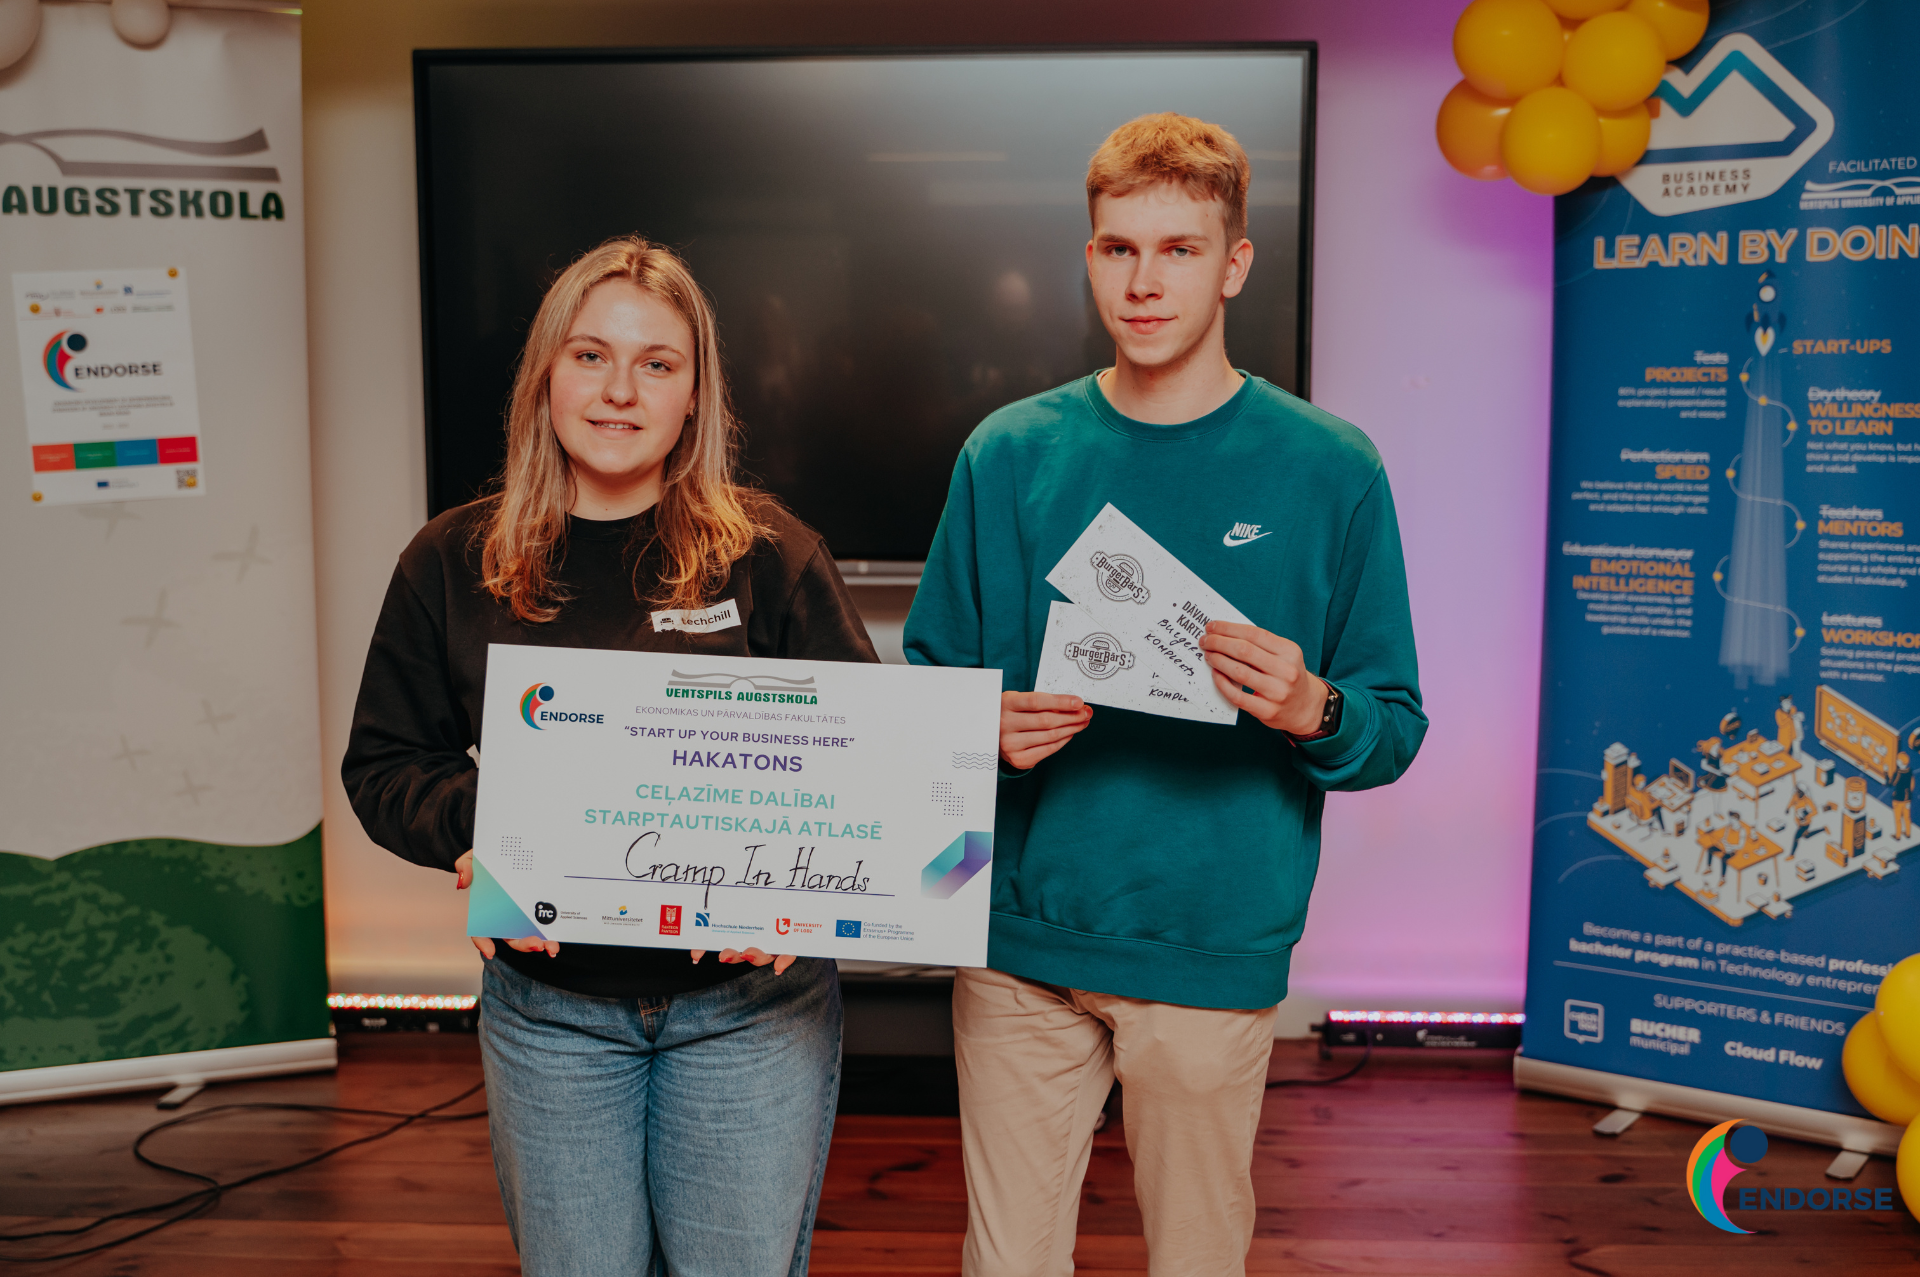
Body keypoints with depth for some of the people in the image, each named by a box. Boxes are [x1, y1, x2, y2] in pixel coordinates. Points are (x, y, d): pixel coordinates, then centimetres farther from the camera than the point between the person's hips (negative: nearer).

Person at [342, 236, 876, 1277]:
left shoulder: (768, 552, -5)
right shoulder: (453, 562, 1)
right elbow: (383, 763, 6)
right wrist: (475, 831, -15)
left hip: (750, 1003, -1)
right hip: (547, 1008, 2)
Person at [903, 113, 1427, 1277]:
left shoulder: (1326, 470, -2)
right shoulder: (1010, 455, 3)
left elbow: (1396, 732, 1)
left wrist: (1311, 712, -20)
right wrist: (986, 729, -13)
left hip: (1214, 949, -1)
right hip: (1021, 937, 2)